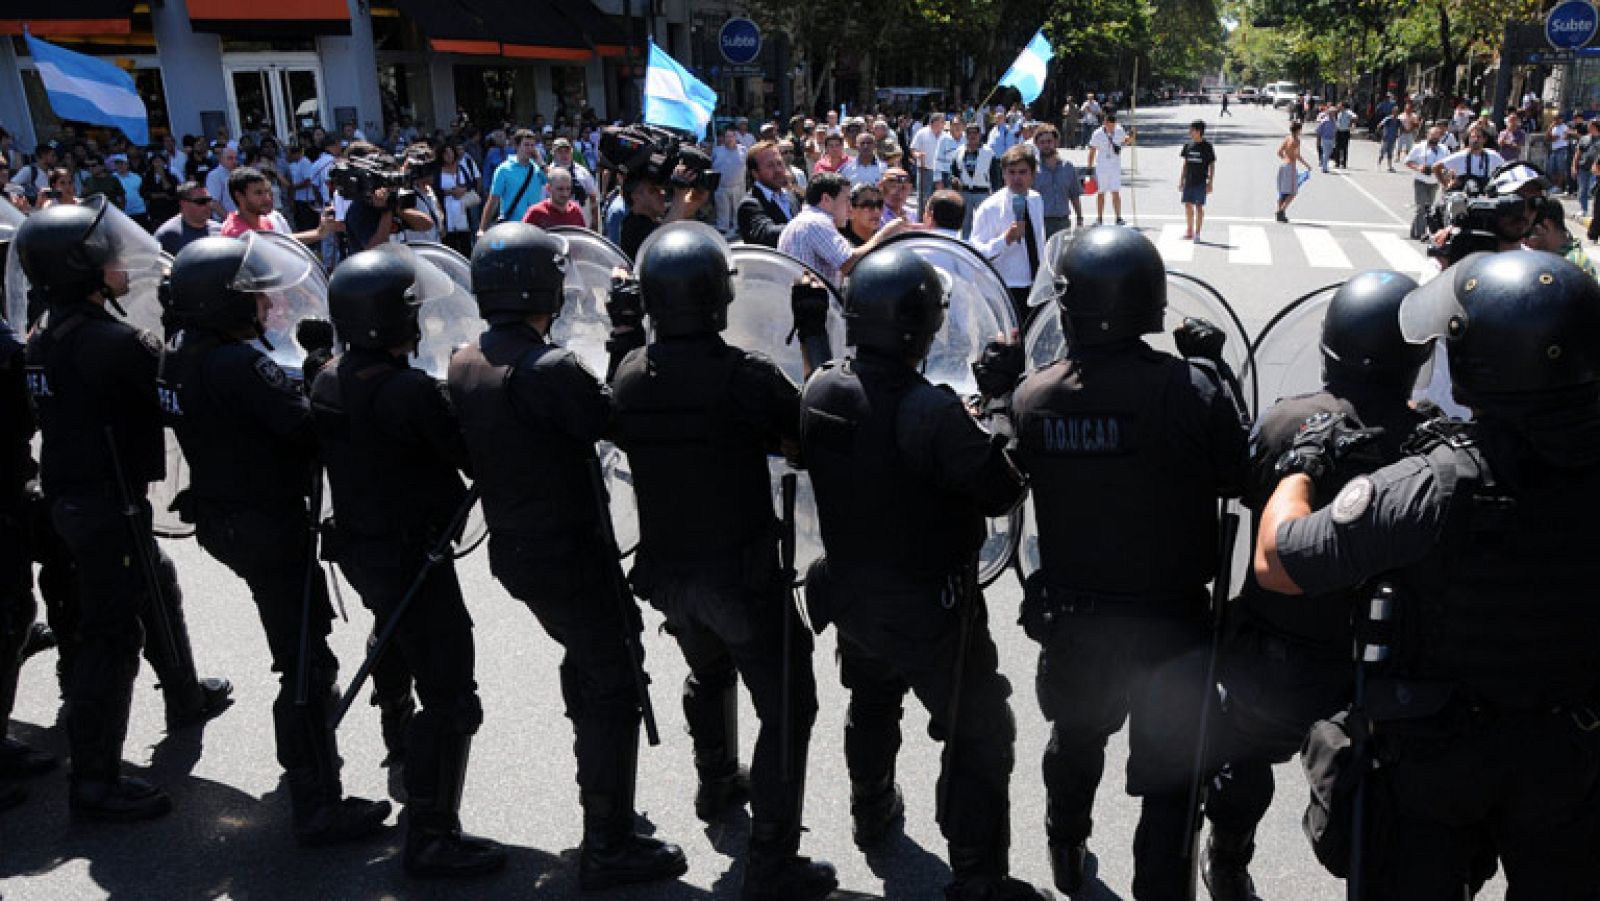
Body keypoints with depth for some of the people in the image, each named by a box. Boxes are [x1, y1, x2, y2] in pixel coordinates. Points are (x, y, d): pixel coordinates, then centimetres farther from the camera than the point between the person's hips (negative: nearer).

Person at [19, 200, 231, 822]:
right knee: (111, 633, -3)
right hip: (108, 501, -10)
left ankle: (186, 698, 47)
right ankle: (94, 781, 6)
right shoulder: (111, 342, -23)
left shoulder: (48, 337, 5)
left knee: (157, 590, 27)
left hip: (72, 493, 10)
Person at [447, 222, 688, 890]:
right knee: (615, 685, 2)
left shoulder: (463, 364, 1)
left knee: (584, 656, 28)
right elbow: (613, 417, -14)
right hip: (569, 553, -9)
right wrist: (626, 335, -9)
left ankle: (597, 771, 48)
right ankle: (608, 847, 9)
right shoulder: (549, 368, -25)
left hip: (512, 550, 9)